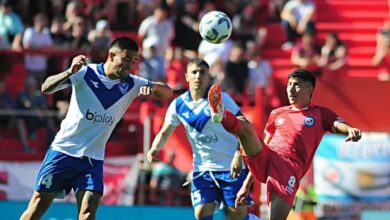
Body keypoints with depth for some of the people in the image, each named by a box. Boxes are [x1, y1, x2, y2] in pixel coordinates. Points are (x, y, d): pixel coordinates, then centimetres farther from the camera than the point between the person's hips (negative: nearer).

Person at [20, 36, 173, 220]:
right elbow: (46, 88, -19)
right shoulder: (85, 73, -11)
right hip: (63, 150, -3)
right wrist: (70, 72, -39)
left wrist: (153, 87, -24)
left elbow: (167, 93, 0)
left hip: (93, 158, 3)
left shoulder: (131, 84, 1)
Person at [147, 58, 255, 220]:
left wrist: (238, 157, -21)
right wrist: (155, 149, -13)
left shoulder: (221, 99, -10)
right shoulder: (178, 105, 0)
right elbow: (165, 133, 8)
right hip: (202, 168, 3)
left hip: (230, 167, -3)